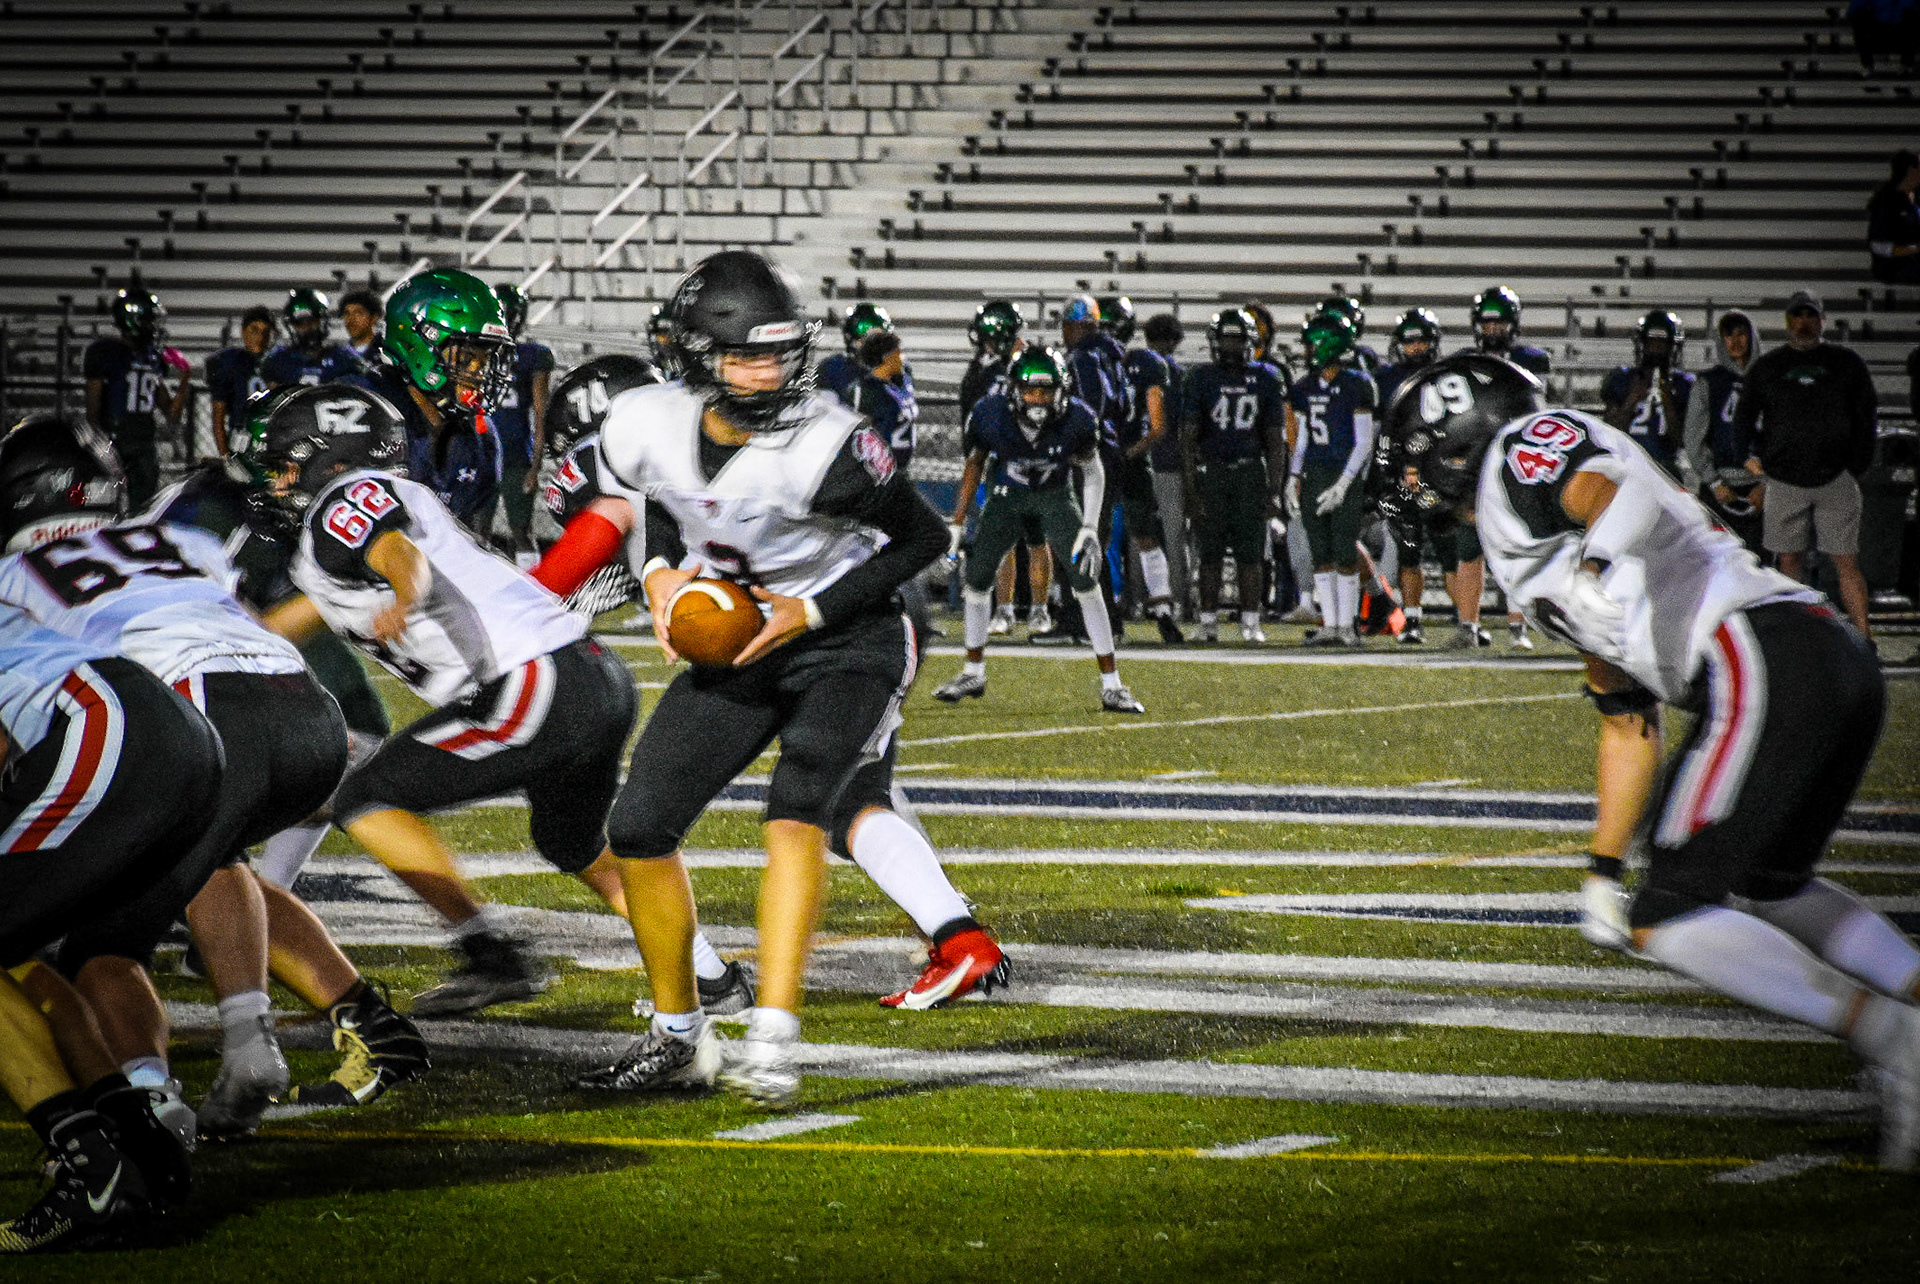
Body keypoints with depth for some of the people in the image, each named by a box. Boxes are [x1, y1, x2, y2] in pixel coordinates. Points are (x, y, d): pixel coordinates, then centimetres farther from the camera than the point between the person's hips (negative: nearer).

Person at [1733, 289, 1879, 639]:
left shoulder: (1847, 363, 8)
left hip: (1836, 479, -1)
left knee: (1846, 563, -5)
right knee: (1790, 561, 3)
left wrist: (1857, 466, 3)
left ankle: (1863, 641, -7)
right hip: (1784, 482, 1)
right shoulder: (1766, 367, 9)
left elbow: (1866, 417, 11)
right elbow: (1743, 421, 15)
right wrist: (1764, 460, 5)